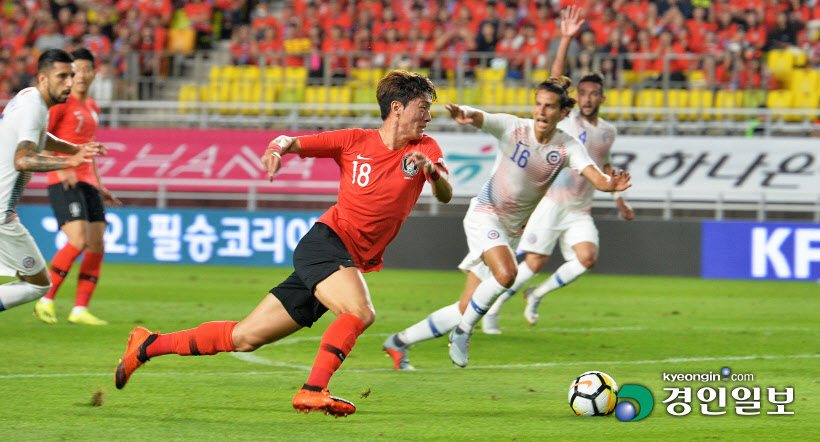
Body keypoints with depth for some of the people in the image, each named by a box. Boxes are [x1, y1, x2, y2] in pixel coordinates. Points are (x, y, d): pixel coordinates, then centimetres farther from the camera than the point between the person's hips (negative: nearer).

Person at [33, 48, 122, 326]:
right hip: (63, 183, -8)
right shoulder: (61, 103, -5)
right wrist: (61, 167, -22)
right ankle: (45, 302, -9)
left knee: (97, 246, -2)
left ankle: (80, 310, 1)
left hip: (87, 182, 8)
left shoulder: (92, 108, 19)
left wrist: (99, 187, 24)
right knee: (78, 241, -20)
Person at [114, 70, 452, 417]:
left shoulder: (424, 148, 5)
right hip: (326, 241, -4)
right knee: (361, 313, -33)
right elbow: (293, 142, 4)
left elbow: (445, 195, -8)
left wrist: (431, 170, -29)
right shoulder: (356, 141, -1)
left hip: (353, 263, 4)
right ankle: (313, 391, -33)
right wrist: (277, 150, -19)